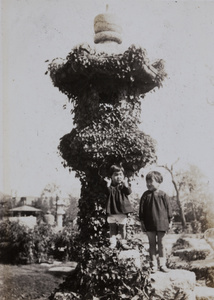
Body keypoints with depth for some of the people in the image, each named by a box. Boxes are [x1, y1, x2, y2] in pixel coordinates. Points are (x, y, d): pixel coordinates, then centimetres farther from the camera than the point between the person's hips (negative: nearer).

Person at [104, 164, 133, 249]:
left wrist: (126, 185, -36)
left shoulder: (124, 184, 0)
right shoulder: (110, 185, -1)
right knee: (112, 227, 10)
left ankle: (123, 242, 21)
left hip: (122, 210, 0)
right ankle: (113, 242, 20)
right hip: (112, 211, 0)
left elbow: (129, 192, -17)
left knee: (122, 227, 9)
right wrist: (108, 185, -33)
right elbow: (107, 193, -17)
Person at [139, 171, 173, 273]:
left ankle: (162, 264, 15)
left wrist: (170, 221, 2)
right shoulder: (145, 195, 0)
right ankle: (153, 265, 14)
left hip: (161, 223, -1)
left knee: (161, 244, 7)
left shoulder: (163, 195, -3)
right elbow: (142, 209, 4)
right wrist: (142, 221, 1)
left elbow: (168, 208, 2)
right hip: (149, 224, 1)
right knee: (152, 244, 7)